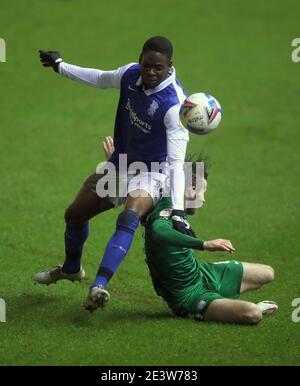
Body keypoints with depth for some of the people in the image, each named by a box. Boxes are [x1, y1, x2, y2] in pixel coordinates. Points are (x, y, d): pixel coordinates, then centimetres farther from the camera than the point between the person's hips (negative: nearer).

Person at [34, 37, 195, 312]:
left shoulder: (175, 104, -31)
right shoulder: (131, 74, -12)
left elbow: (176, 162, -33)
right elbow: (101, 79, 13)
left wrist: (178, 211, -42)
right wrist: (60, 66, 24)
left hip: (151, 172, -7)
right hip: (120, 163, 8)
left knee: (129, 218, -38)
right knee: (74, 214, 19)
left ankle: (99, 287, -49)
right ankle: (71, 268, 49)